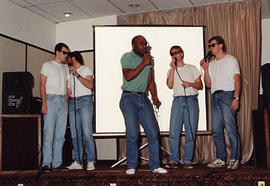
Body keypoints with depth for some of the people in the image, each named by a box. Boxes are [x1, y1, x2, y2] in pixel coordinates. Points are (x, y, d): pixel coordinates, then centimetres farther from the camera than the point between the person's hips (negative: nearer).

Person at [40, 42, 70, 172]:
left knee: (60, 134, 3)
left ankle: (57, 163, 7)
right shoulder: (47, 65, 4)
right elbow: (42, 85, -3)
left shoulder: (65, 68, 20)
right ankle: (46, 163, -7)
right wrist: (44, 103, -13)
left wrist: (67, 103, 10)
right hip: (51, 99, -5)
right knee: (49, 132, -10)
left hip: (63, 101, 5)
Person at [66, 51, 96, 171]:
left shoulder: (86, 70, 8)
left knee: (87, 133, -12)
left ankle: (90, 162, -11)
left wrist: (77, 75, -13)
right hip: (72, 102, 5)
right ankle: (78, 162, 3)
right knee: (75, 135, 0)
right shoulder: (69, 72, 24)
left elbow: (90, 85, -8)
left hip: (84, 100, -5)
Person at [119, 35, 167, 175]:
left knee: (153, 132, -2)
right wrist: (144, 63, -12)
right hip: (129, 98, -5)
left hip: (143, 99, 5)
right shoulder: (127, 57, -1)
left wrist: (154, 96, 1)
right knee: (132, 133, -8)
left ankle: (155, 166, 5)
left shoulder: (148, 59, 17)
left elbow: (150, 80, 17)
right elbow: (128, 76, -15)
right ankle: (131, 166, 4)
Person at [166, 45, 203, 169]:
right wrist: (173, 69, -3)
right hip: (177, 100, 1)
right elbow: (170, 85, -2)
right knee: (174, 132, -7)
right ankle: (173, 160, 1)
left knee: (191, 132, -4)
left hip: (191, 100, -1)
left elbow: (200, 86, 10)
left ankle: (187, 160, 2)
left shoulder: (192, 68, 15)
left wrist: (190, 84, -8)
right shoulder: (171, 71, 18)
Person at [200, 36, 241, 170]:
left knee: (231, 128, -11)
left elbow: (237, 79, -3)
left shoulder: (231, 60, 6)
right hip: (215, 96, 6)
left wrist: (236, 98, -14)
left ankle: (234, 159, -6)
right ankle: (220, 159, 10)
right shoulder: (211, 64, 23)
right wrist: (205, 69, 5)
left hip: (227, 94, -6)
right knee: (216, 130, 4)